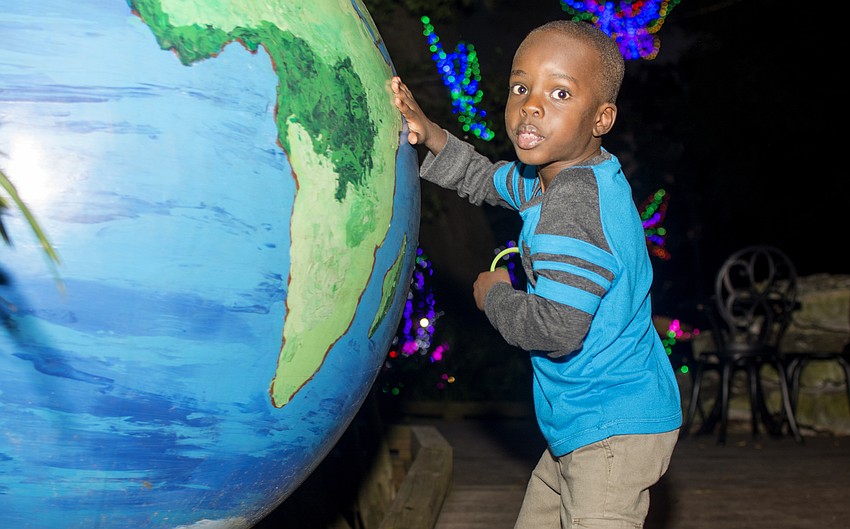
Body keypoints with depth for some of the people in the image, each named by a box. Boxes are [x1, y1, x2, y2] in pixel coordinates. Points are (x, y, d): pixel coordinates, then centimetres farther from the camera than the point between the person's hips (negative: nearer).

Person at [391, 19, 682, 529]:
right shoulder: (546, 174, 4)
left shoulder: (573, 207, -28)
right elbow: (486, 181, 22)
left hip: (616, 431, -11)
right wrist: (430, 136, 3)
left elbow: (557, 329, -31)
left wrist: (494, 295, -11)